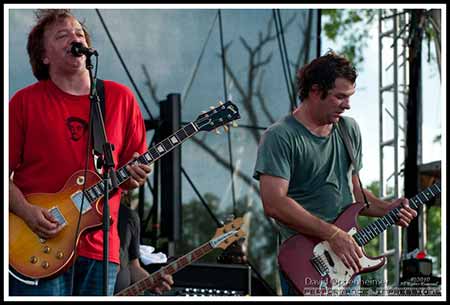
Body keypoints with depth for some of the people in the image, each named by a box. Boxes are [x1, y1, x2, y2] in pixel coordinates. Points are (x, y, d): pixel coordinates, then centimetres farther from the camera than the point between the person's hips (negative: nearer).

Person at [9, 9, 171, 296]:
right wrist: (27, 211, -15)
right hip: (40, 247, -3)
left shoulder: (121, 98, 10)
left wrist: (134, 176, -7)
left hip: (100, 247, 3)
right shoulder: (25, 101, 3)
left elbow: (128, 175, 15)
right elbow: (6, 173, 1)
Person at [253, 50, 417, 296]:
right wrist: (332, 234, -22)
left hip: (348, 260, 7)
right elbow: (274, 203, -21)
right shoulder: (279, 137, -12)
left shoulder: (350, 130, 12)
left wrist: (386, 209, 3)